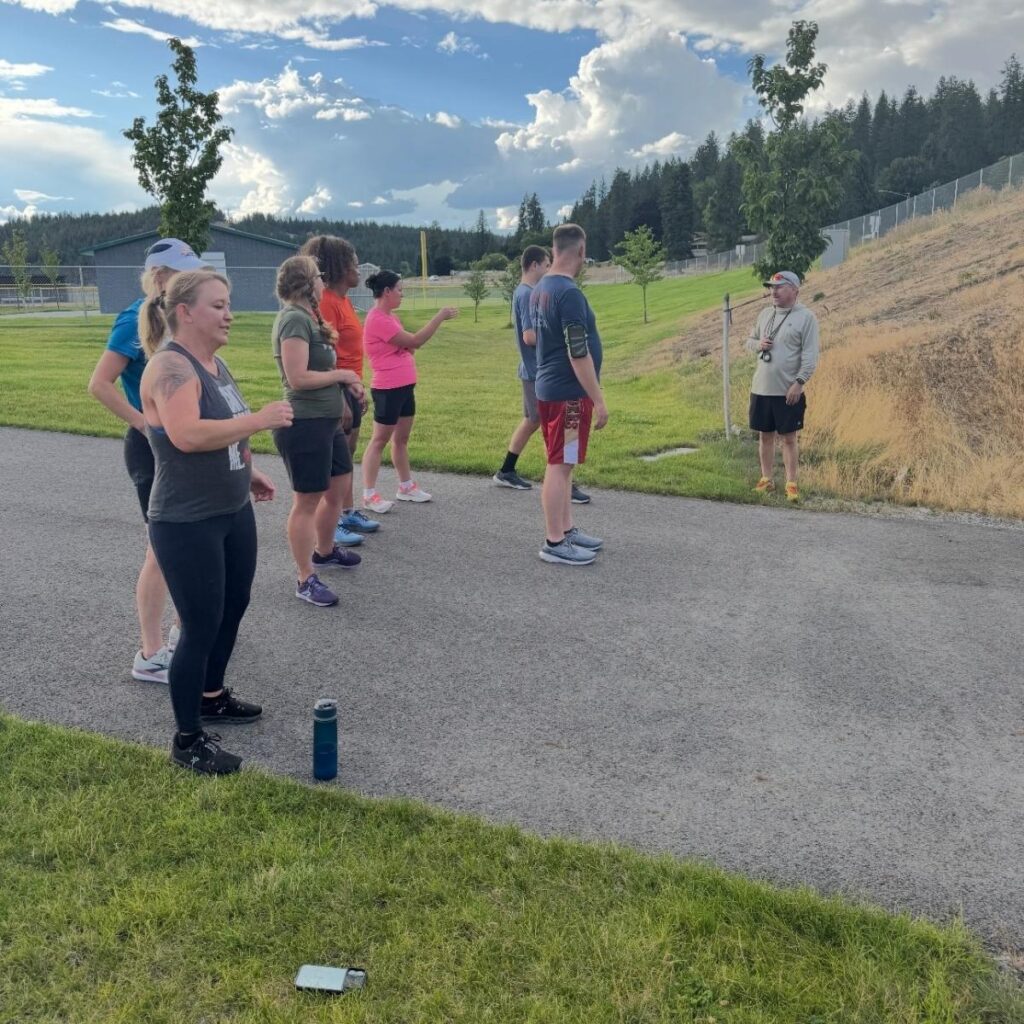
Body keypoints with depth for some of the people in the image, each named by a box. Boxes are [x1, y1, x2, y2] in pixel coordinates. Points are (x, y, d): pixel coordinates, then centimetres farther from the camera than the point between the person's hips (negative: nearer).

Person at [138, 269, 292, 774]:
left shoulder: (213, 363, 10)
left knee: (233, 607, 20)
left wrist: (247, 471, 12)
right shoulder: (170, 366, -20)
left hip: (234, 513, 10)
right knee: (201, 626, -1)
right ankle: (187, 740, 15)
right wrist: (259, 419, -28)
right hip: (187, 524, -9)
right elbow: (187, 435, -35)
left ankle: (212, 696, 42)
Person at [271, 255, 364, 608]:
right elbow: (297, 378, -25)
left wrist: (348, 383, 2)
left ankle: (324, 550, 42)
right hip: (305, 424, -10)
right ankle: (306, 580, 10)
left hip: (327, 421, 10)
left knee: (340, 484, 21)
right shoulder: (294, 319, -17)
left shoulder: (308, 317, 13)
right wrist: (341, 375, -12)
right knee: (307, 500, -1)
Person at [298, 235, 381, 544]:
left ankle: (349, 512, 26)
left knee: (347, 454, 16)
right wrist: (341, 400, -22)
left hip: (350, 387, 9)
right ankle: (332, 524, 6)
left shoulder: (344, 300, 13)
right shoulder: (326, 301, -16)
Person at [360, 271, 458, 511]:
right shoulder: (377, 320, -18)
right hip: (388, 389, -9)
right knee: (380, 440, -4)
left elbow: (407, 344, 12)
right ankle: (369, 495, 1)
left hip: (404, 386, 9)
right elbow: (414, 341, -19)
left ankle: (406, 486, 25)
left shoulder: (390, 317, 12)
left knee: (401, 438, 15)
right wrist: (439, 317, -15)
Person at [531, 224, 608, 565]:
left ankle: (567, 530, 26)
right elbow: (578, 354, -22)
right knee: (559, 466, -3)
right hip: (568, 393, -9)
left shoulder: (540, 289, 10)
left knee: (562, 464, 16)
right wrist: (598, 400, -16)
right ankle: (554, 543, 4)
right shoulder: (569, 293, -19)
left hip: (549, 387, 9)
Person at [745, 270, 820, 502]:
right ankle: (766, 479, 24)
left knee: (789, 438, 1)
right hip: (761, 388, 5)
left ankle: (791, 484, 9)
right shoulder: (765, 313, 9)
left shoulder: (806, 317, -8)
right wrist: (758, 344, -4)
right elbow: (750, 340, 20)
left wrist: (799, 382, -19)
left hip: (788, 391, -5)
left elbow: (810, 355, -11)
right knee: (765, 436, 12)